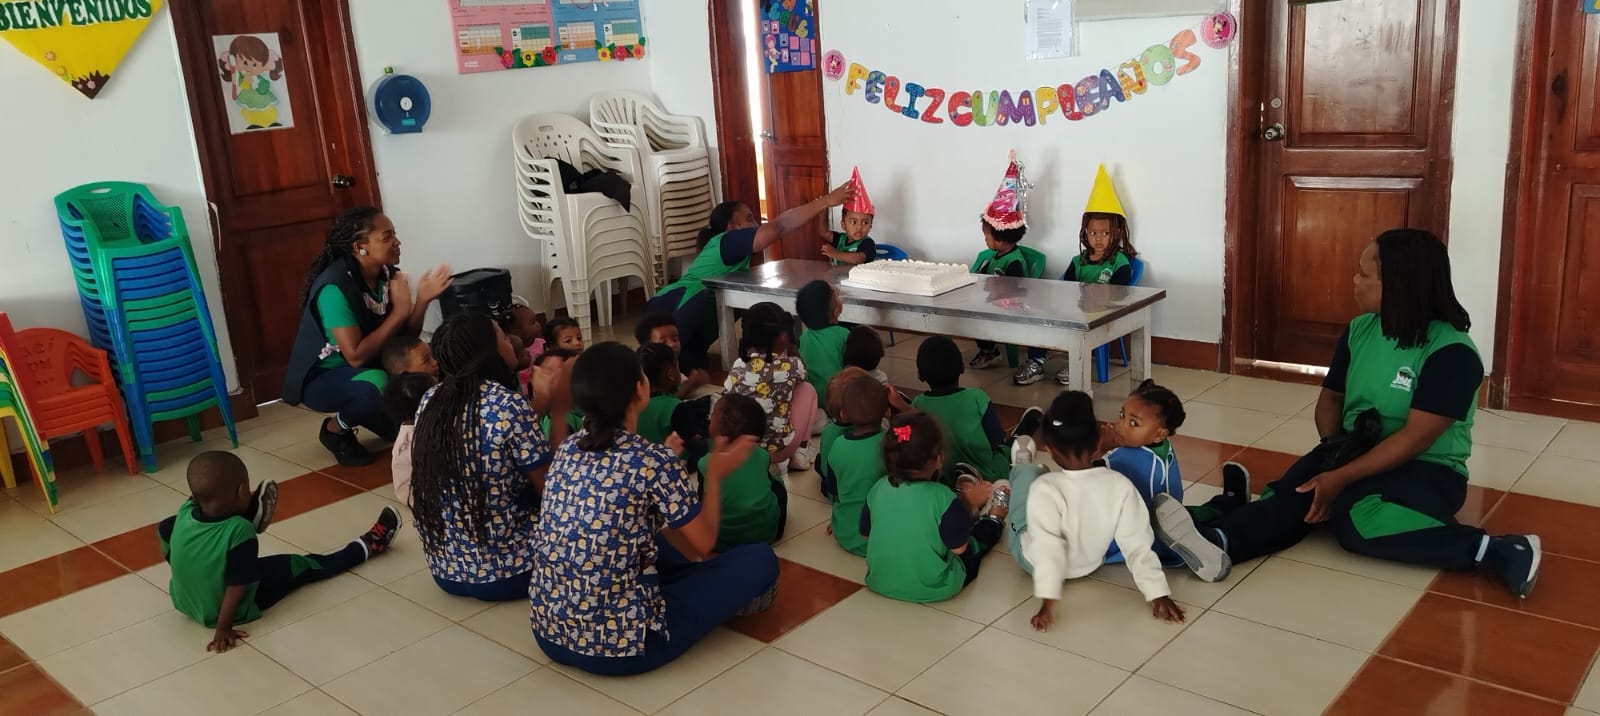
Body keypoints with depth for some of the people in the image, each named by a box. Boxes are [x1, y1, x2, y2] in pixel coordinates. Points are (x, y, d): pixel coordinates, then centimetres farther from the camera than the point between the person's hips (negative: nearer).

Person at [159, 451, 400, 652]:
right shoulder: (239, 531, -34)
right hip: (230, 611, -5)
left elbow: (162, 531, 5)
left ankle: (252, 519, 49)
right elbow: (236, 586, -32)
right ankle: (365, 548, 21)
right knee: (298, 566, 8)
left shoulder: (184, 513, -17)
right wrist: (223, 629, -23)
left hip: (184, 603, 6)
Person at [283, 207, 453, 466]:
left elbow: (407, 336, -4)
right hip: (321, 377, -7)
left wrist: (423, 300, -21)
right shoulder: (336, 287, -27)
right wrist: (399, 311, -28)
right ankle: (336, 429, -5)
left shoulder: (387, 274, -6)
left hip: (367, 368, 7)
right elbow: (356, 356, -32)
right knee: (375, 385, -37)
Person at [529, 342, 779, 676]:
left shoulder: (568, 450, 3)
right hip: (621, 644, -7)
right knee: (761, 559, 5)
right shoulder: (655, 462, -16)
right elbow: (704, 542, 0)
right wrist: (715, 475, 13)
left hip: (549, 633, 7)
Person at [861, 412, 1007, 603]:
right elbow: (959, 547, -17)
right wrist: (966, 505, -4)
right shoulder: (942, 496, -26)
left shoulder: (878, 489, -12)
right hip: (933, 590, -5)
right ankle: (994, 517, 50)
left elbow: (865, 533, 3)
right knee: (981, 535, 22)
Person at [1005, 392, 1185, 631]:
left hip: (1032, 560, -3)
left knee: (1028, 473, 13)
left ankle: (1021, 466, 47)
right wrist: (1158, 594, -14)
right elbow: (1139, 546, -21)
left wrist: (1048, 601, -38)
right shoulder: (1121, 486, -24)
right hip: (1090, 564, 4)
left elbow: (1048, 549, -39)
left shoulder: (1045, 489, -35)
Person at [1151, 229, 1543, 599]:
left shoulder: (1452, 353, -17)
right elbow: (1331, 397, 12)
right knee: (1291, 496, -26)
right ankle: (1214, 540, -50)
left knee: (1354, 515, -38)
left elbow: (1415, 438, -21)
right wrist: (1335, 448, -8)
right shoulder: (1360, 330, 3)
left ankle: (1495, 551, -36)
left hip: (1426, 470, -6)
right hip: (1354, 452, 6)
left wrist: (1342, 478, -24)